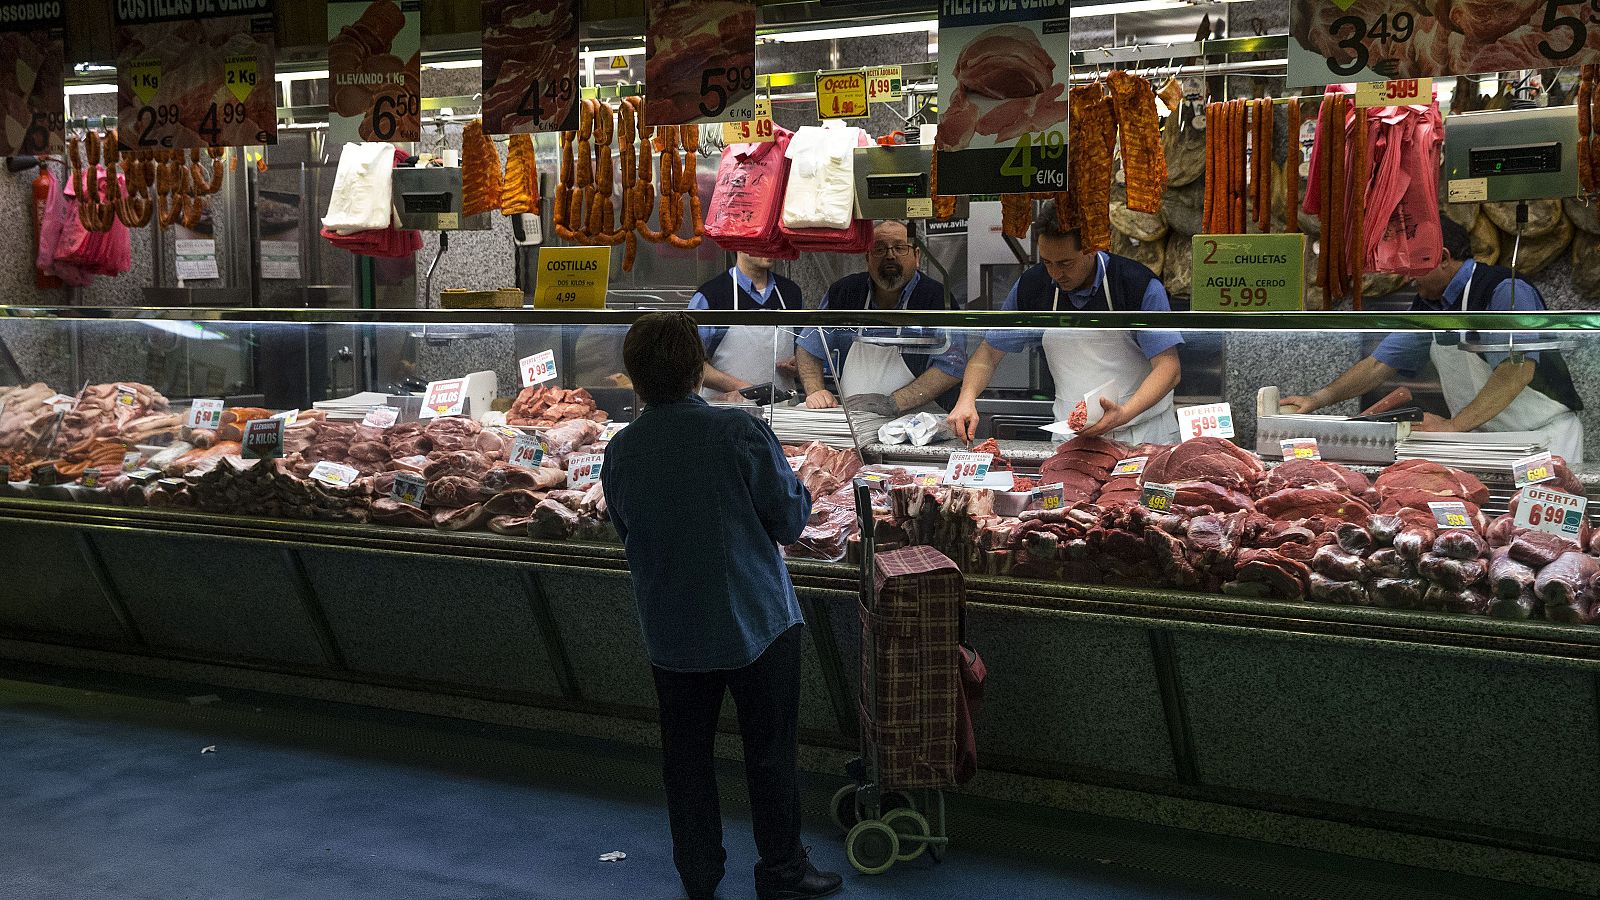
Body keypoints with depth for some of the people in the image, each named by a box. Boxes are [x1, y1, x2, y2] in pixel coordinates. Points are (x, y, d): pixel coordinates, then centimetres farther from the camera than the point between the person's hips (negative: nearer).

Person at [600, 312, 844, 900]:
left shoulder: (619, 451, -5)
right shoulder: (738, 432, -18)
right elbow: (790, 521, -12)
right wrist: (799, 492, 8)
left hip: (671, 631, 4)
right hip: (756, 621, -3)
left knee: (686, 752, 16)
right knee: (771, 753, 10)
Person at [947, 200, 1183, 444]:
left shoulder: (1141, 284, -10)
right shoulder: (1031, 286, 1)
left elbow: (1169, 367, -12)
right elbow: (989, 352, 10)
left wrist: (1124, 414, -29)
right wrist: (967, 398, -10)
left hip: (1144, 433, -3)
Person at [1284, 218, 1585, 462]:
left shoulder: (1507, 292, -17)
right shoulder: (1429, 306, 9)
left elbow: (1518, 369, -29)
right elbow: (1380, 364, 13)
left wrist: (1453, 425, -34)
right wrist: (1319, 399, 2)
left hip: (1544, 435, -7)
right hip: (1481, 437, 7)